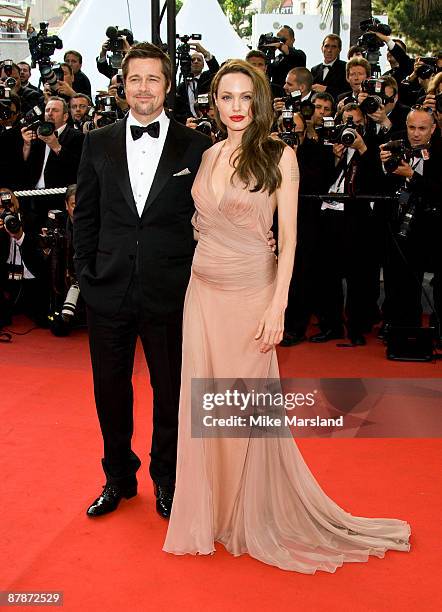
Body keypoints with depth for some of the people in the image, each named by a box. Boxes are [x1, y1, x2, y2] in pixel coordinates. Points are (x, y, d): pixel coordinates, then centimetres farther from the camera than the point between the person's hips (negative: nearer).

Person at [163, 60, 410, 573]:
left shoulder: (279, 156, -5)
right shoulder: (208, 155, 9)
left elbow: (288, 238, -9)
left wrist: (277, 307, -14)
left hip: (250, 291, -4)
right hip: (203, 291, 5)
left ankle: (253, 518, 24)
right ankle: (209, 512, 28)